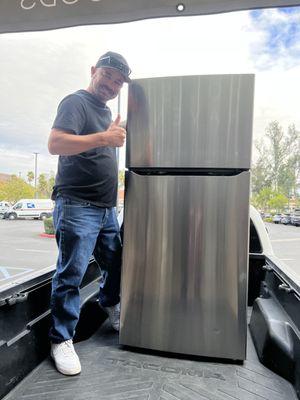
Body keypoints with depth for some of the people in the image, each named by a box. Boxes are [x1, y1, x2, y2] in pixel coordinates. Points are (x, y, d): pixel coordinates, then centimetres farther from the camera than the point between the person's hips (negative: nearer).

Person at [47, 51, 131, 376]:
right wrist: (105, 137, -26)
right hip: (77, 206, -8)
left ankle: (110, 306, 44)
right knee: (70, 275, -3)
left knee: (115, 264, 18)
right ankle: (61, 340, 13)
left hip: (106, 208, 9)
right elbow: (55, 144, -22)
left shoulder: (106, 110, 20)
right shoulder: (76, 102, -6)